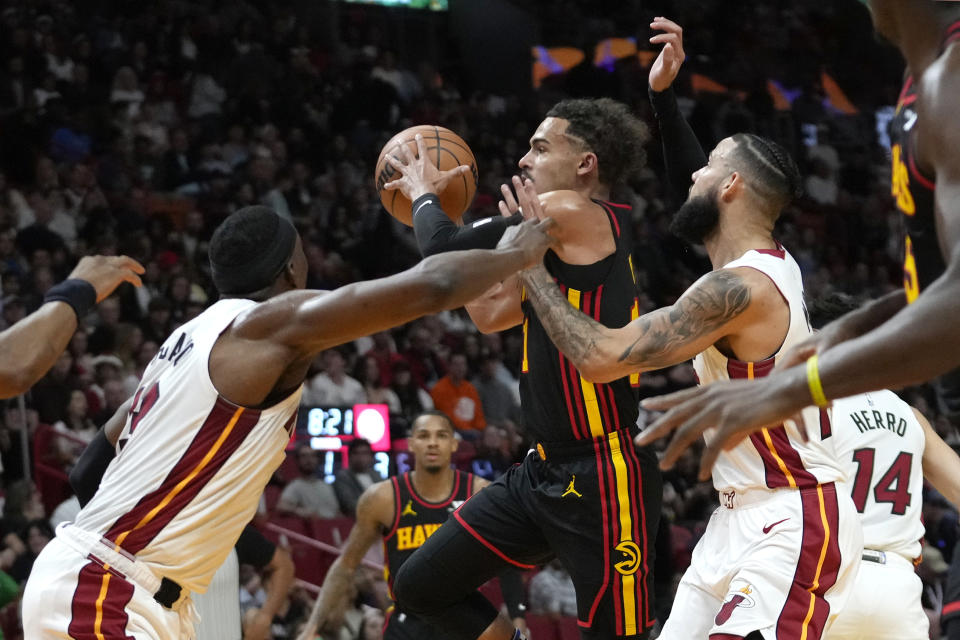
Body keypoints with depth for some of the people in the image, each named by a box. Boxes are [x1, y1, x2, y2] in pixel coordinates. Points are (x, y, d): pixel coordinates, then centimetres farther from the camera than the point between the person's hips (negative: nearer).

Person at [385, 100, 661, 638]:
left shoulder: (572, 213, -14)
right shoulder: (571, 240, 14)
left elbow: (444, 253, -13)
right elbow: (491, 312, 24)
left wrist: (423, 195, 8)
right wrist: (438, 206, 25)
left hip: (605, 480, -10)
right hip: (546, 471, 10)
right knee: (421, 587, 12)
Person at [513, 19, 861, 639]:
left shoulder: (740, 288, -21)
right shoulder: (766, 263, 8)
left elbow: (600, 357, -22)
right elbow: (700, 197, 30)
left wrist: (529, 258, -13)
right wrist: (663, 95, 24)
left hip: (792, 524, -10)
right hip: (744, 516, 10)